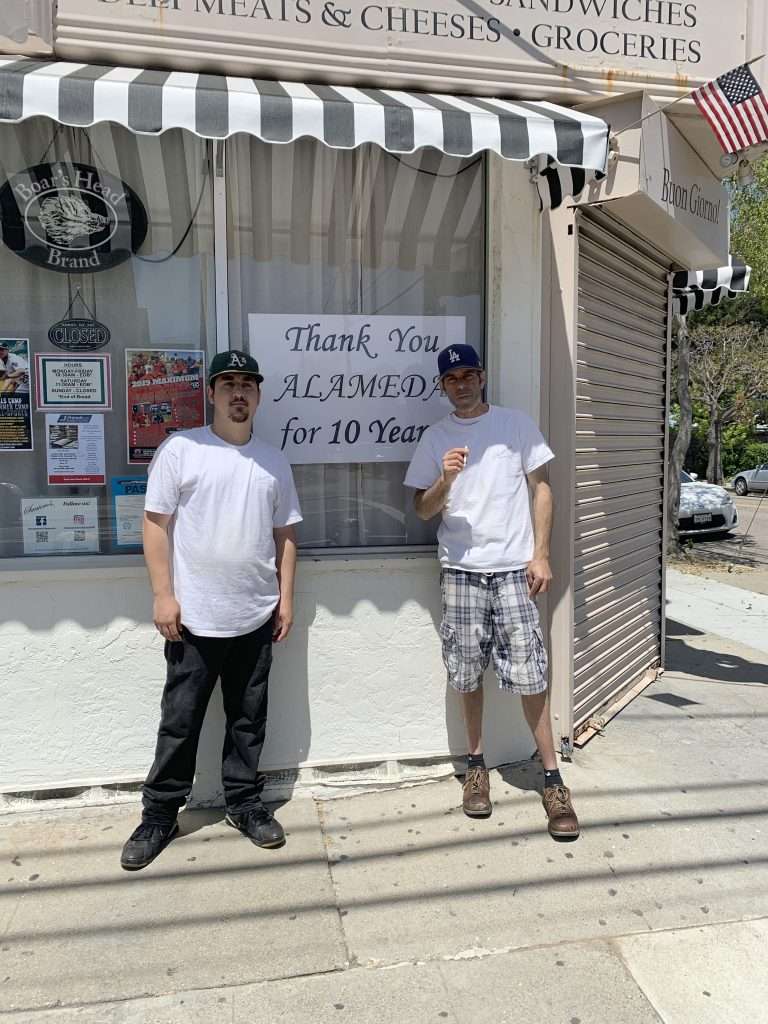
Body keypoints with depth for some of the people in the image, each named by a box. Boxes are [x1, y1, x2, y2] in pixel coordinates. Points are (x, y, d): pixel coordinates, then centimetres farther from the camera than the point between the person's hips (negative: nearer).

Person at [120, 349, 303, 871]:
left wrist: (286, 598, 7)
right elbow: (156, 524, -5)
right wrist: (164, 595, -10)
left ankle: (245, 803, 30)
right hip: (195, 616, -3)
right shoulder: (181, 449, -4)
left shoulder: (274, 460, 8)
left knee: (249, 718, 14)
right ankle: (160, 815, 24)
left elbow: (284, 533, 11)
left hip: (257, 615, 3)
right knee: (181, 721, 8)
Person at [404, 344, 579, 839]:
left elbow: (541, 488, 5)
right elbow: (423, 509, 6)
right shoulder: (435, 438, 7)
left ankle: (553, 779, 11)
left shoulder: (517, 424, 4)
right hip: (461, 570, 2)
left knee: (529, 673, -1)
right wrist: (446, 479, -15)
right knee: (468, 673, 7)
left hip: (514, 567, -1)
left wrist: (541, 553, -4)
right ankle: (477, 765, 24)